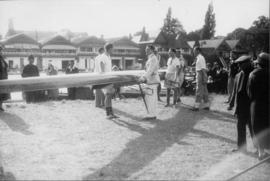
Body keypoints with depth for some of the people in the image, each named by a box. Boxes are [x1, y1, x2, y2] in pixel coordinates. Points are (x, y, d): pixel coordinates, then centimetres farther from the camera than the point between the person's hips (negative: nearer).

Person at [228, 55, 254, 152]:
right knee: (240, 127, 12)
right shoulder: (238, 75, 9)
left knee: (252, 128, 3)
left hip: (250, 107, -6)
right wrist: (231, 104, 14)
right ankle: (241, 147, 23)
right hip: (240, 107, 6)